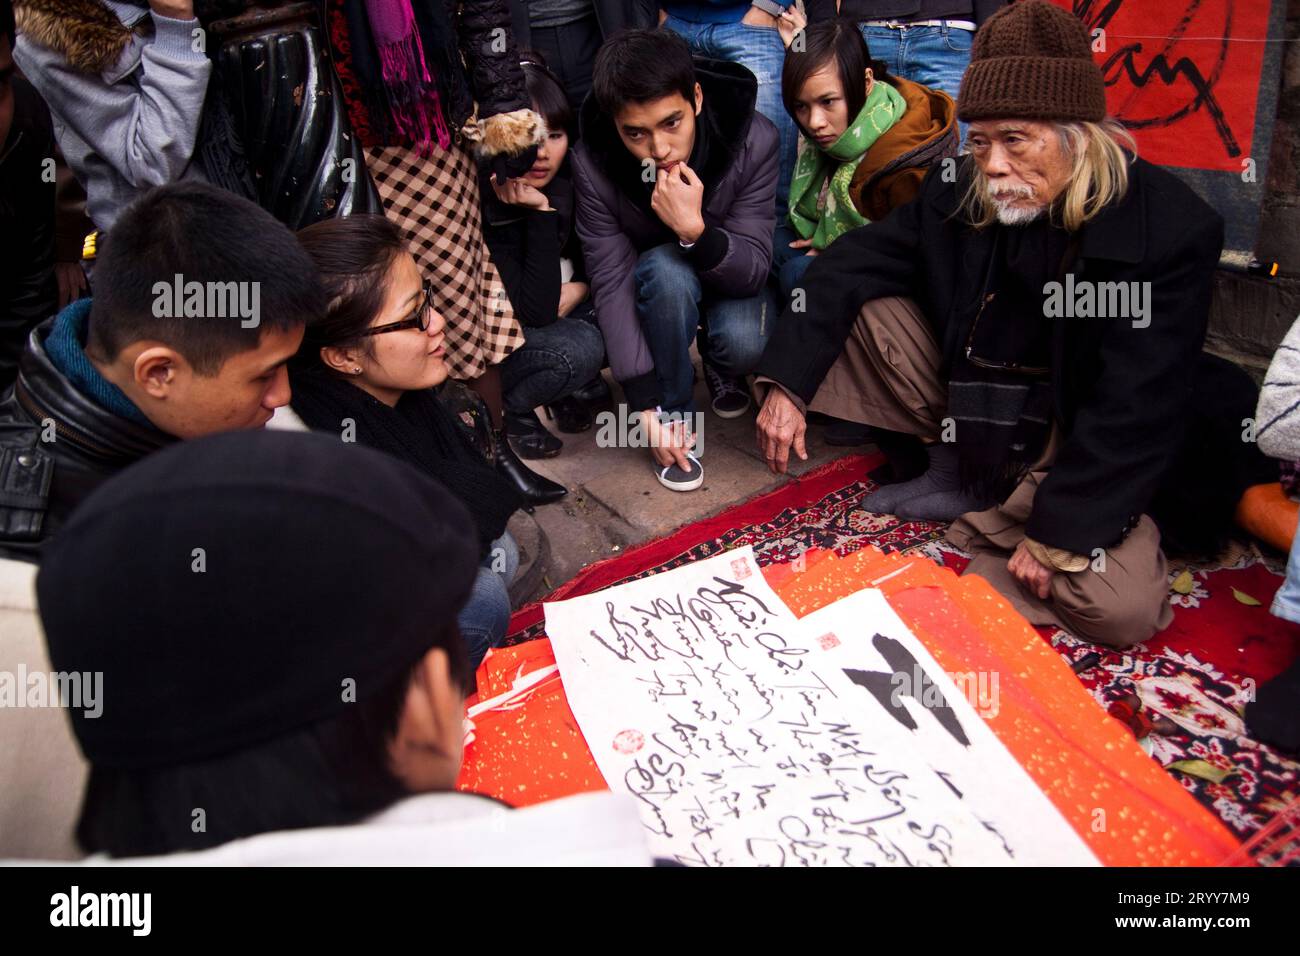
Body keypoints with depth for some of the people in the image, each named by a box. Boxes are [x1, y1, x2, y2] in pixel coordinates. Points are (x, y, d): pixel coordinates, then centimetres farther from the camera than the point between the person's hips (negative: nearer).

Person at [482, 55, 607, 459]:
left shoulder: (569, 178, -12)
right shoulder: (483, 206, -28)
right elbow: (537, 311, -33)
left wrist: (581, 287, -16)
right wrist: (541, 212, -36)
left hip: (562, 318, 6)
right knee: (576, 350, -33)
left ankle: (563, 388, 5)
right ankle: (502, 411, -4)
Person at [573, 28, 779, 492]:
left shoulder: (753, 140, -28)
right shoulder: (592, 163, -26)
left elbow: (754, 269, -26)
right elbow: (611, 280, -24)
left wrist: (695, 231, -47)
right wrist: (645, 401, -29)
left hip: (730, 278, 0)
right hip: (658, 287, 0)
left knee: (744, 343, -32)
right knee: (666, 268, -36)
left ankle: (718, 366, 7)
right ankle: (674, 411, -14)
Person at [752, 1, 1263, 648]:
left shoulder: (1169, 228, -22)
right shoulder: (959, 194, -9)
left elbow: (1135, 408, -23)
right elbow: (849, 266, -5)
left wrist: (1056, 533, -25)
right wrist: (786, 384, -15)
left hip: (1075, 443, -4)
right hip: (966, 397, 4)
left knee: (1123, 610, -28)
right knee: (855, 306, -12)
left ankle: (990, 521, 0)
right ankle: (952, 478, 1)